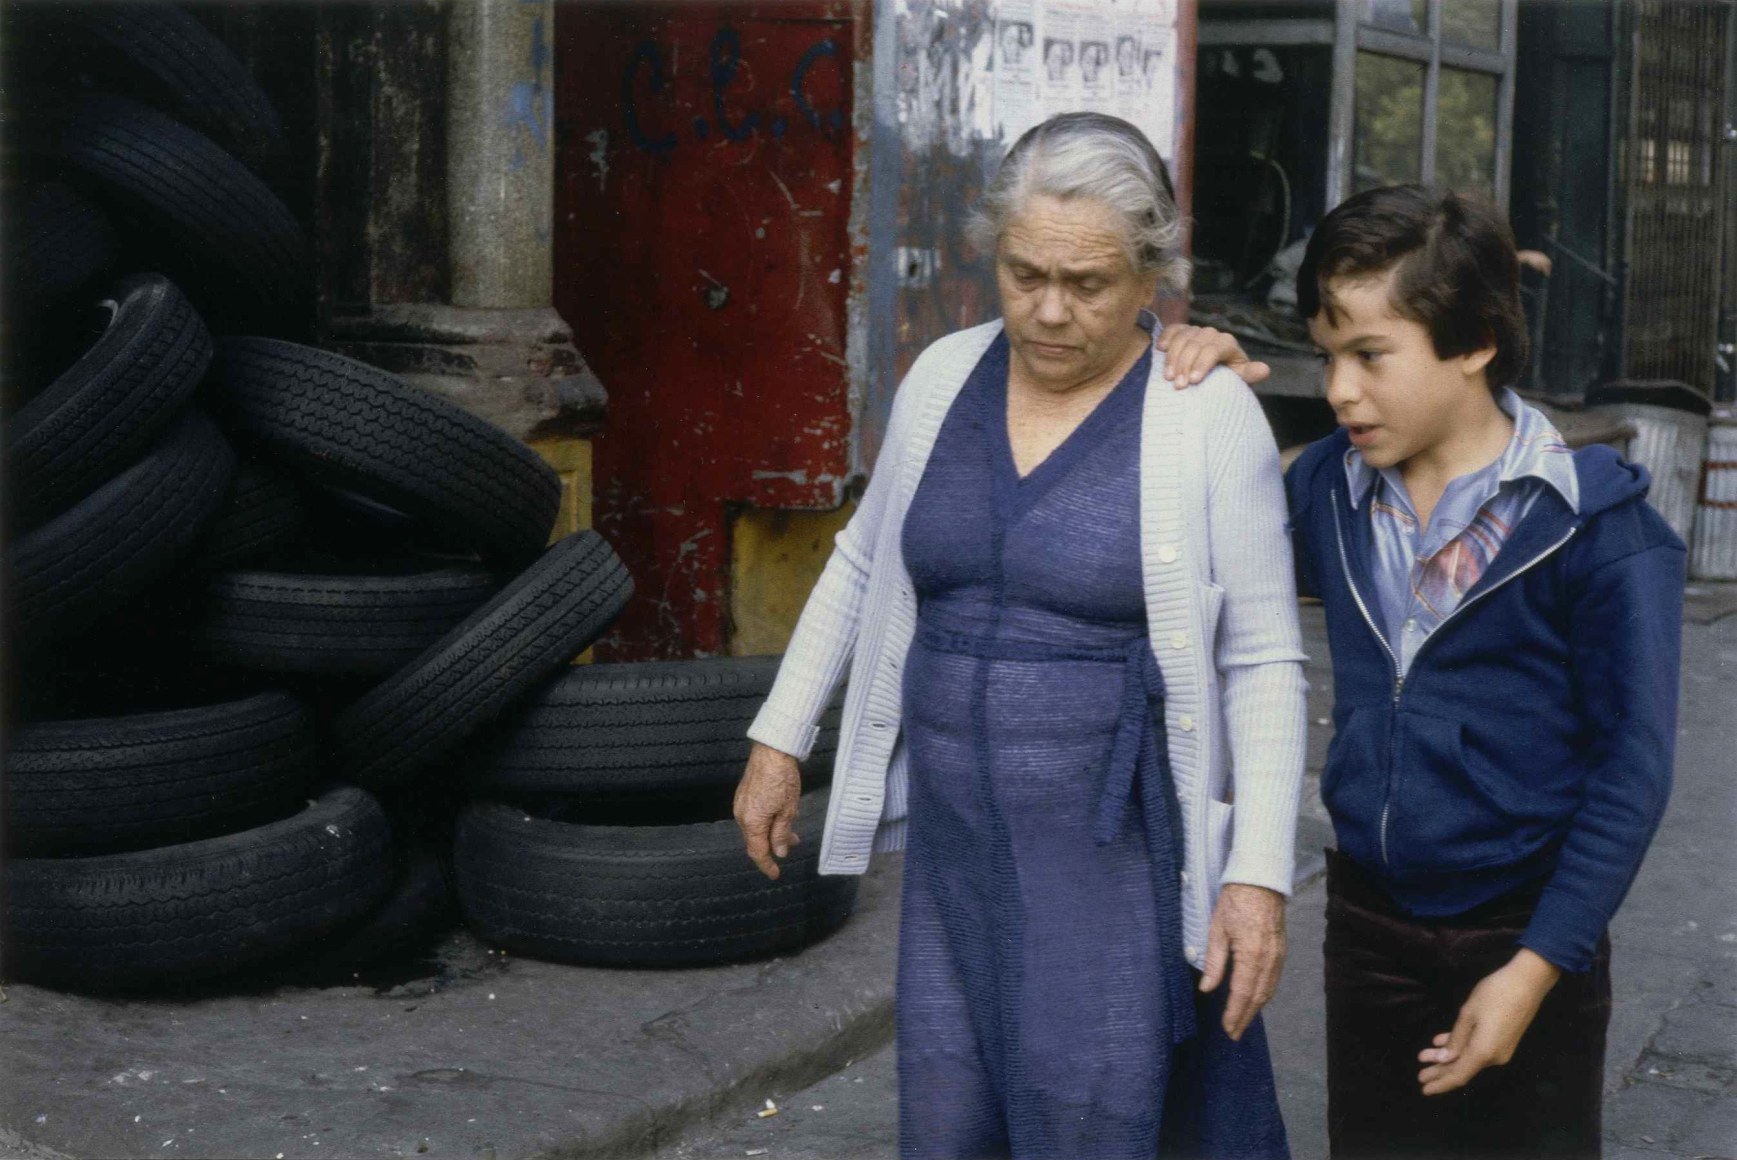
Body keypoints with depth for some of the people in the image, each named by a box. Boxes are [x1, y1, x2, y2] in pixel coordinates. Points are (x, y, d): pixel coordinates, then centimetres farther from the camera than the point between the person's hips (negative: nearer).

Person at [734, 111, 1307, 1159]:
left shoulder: (1211, 416, -10)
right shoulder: (944, 378, 4)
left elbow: (1264, 661, -8)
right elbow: (862, 563, 17)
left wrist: (1261, 872, -13)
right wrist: (780, 738, 17)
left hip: (1115, 859, -4)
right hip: (954, 841, 5)